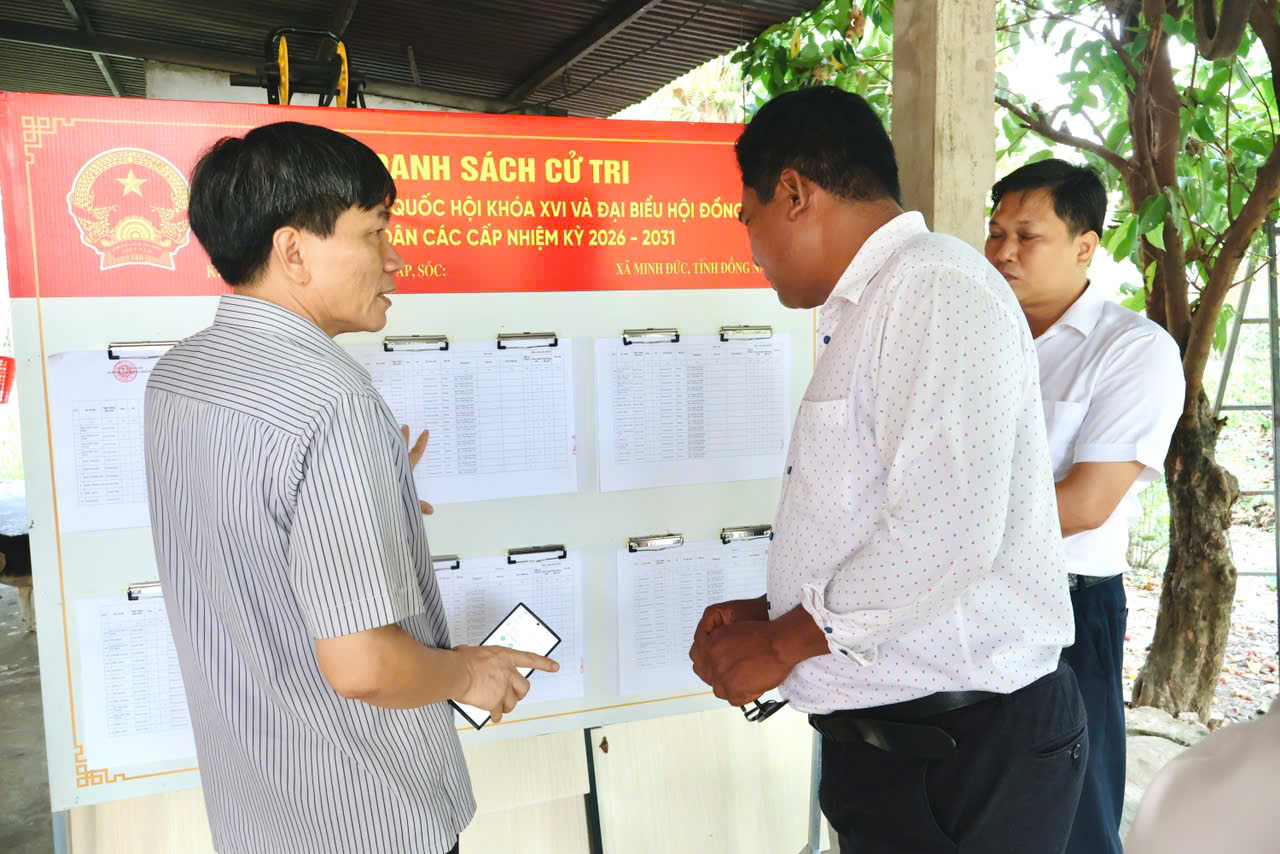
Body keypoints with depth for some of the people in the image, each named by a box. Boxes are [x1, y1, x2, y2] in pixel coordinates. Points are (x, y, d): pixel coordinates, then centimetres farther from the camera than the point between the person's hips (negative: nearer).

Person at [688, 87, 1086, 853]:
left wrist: (783, 641, -15)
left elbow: (945, 534, -27)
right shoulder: (870, 311, 14)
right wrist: (769, 612, 7)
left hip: (964, 752, -8)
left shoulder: (938, 287, -17)